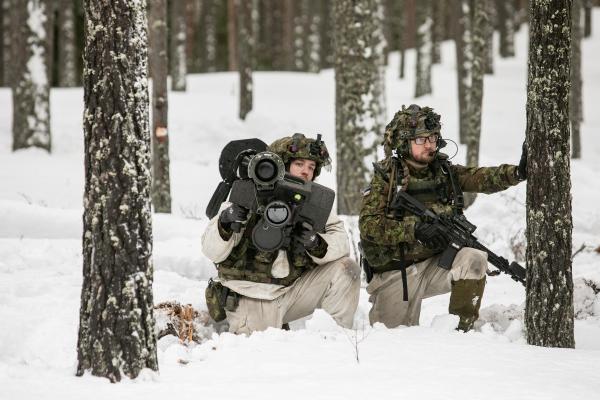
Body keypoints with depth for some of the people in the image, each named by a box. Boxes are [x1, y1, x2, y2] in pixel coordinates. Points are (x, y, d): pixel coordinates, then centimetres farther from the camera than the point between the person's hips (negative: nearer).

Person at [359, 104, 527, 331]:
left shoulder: (444, 172, 2)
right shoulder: (386, 178, -8)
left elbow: (482, 178, -15)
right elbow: (368, 225, -18)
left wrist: (518, 172, -34)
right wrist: (415, 229, -30)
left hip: (436, 265, 2)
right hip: (396, 275, -2)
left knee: (473, 259, -25)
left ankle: (461, 328, -13)